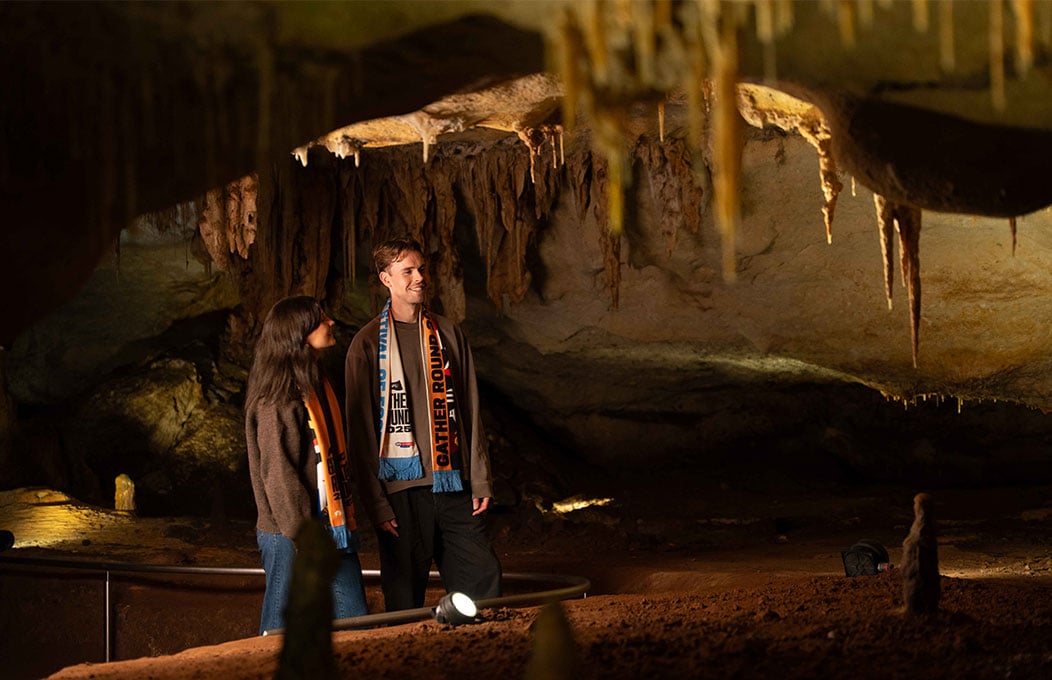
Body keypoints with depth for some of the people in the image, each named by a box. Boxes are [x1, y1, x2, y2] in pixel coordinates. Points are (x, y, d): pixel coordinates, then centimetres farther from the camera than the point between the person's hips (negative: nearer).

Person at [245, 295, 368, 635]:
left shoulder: (317, 385, 15)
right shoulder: (279, 396, -13)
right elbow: (279, 474, -17)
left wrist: (344, 524, 17)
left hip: (333, 528, 9)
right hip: (292, 536, -9)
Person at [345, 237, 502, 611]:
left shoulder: (448, 334, 11)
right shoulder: (368, 344, -2)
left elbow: (470, 411, 11)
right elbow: (360, 428, -4)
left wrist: (480, 480, 5)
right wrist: (376, 501, -9)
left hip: (453, 483, 4)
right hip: (401, 487, -3)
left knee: (484, 580, 2)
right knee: (405, 598, 3)